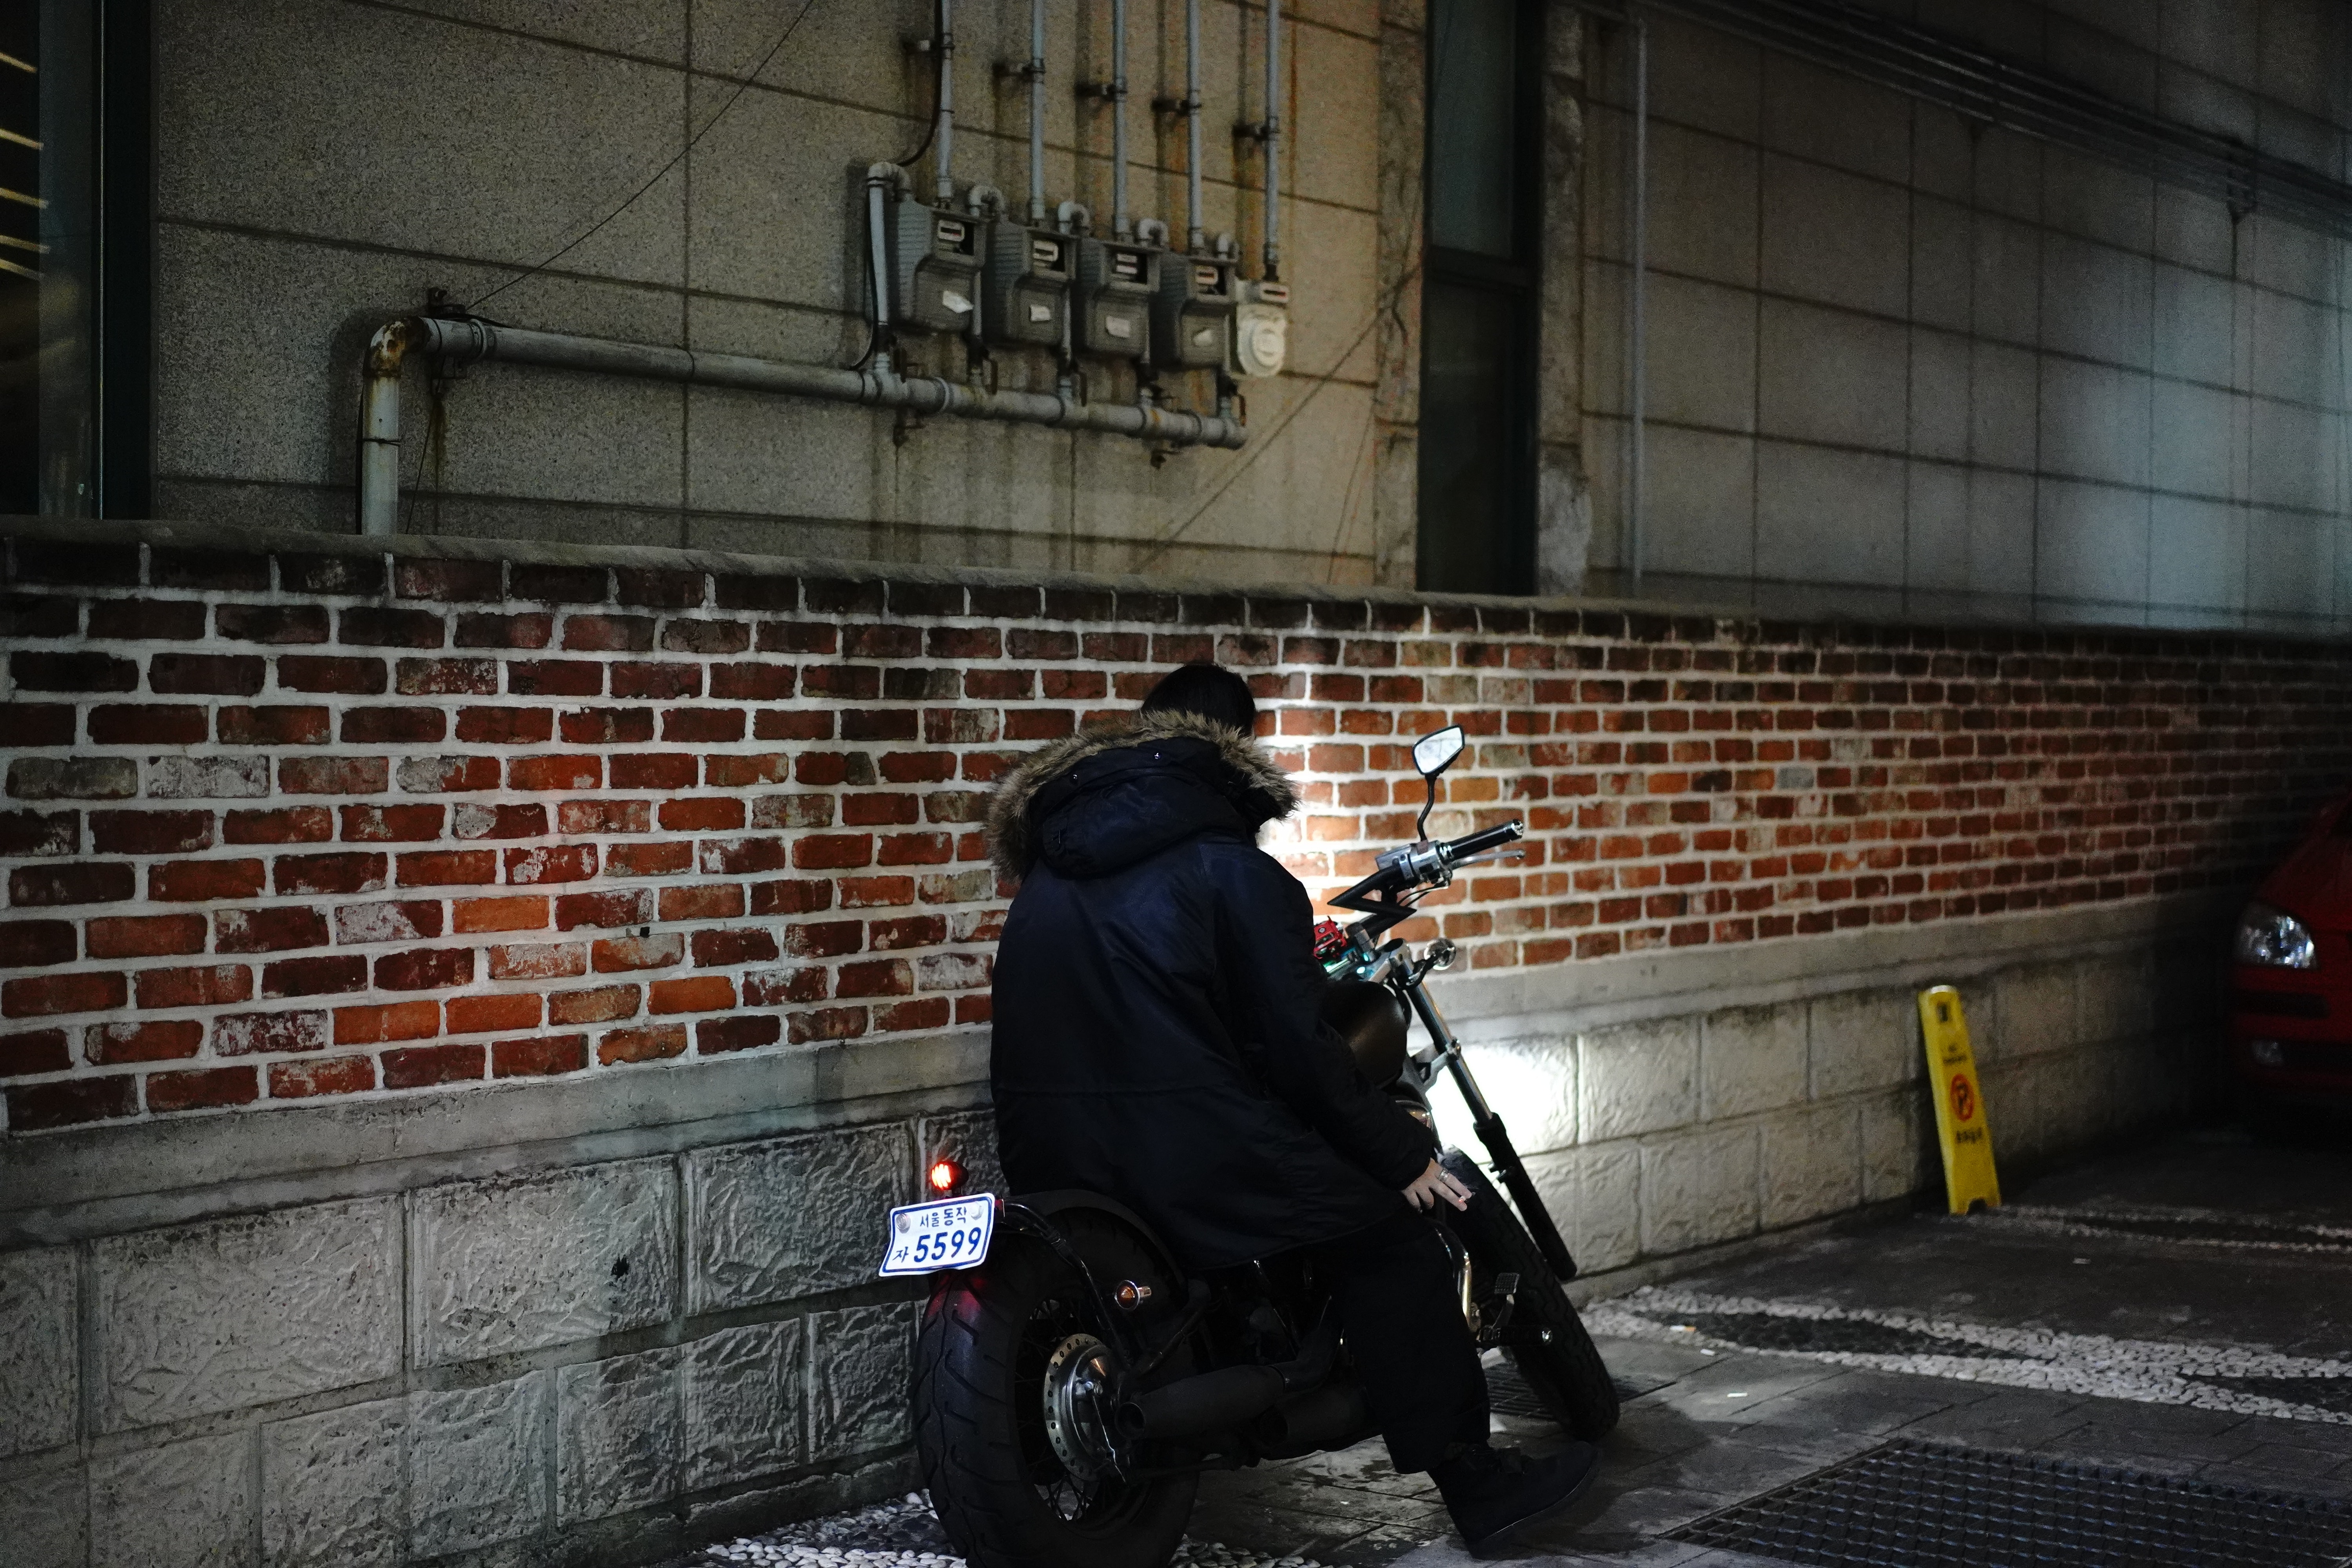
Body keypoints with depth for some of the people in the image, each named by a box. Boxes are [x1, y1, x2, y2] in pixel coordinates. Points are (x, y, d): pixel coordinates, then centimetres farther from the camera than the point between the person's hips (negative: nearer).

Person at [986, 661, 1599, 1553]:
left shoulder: (1052, 863, 15)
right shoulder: (1230, 867, -6)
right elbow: (1293, 1044, -10)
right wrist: (1399, 1155, 0)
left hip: (1049, 1154, 8)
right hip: (1189, 1157, -8)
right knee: (1389, 1244, 4)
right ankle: (1478, 1487, 5)